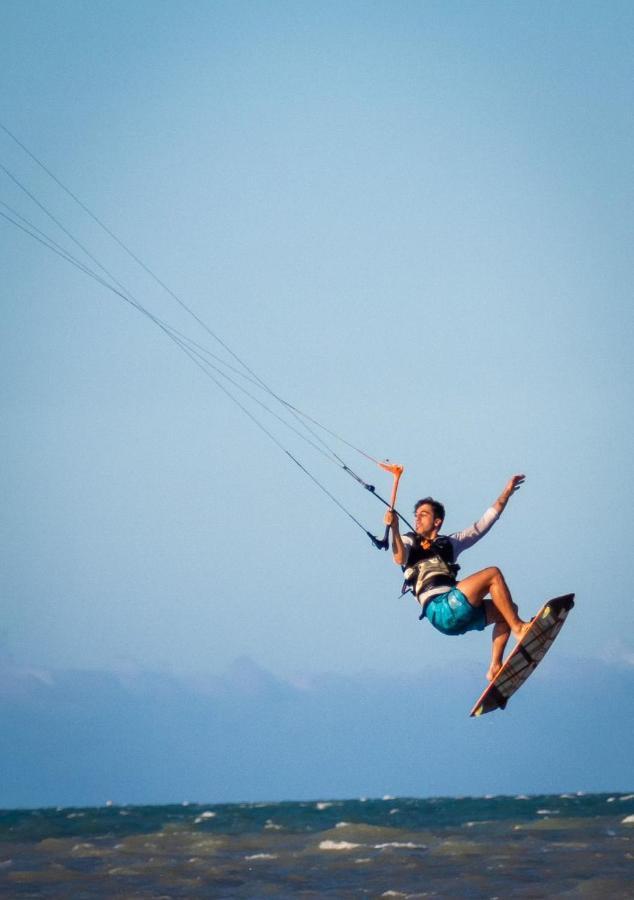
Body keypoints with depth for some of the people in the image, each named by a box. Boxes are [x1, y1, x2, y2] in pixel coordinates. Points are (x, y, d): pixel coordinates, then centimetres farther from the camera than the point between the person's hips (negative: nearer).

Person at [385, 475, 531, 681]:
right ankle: (518, 628, -11)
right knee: (492, 573, -13)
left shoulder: (450, 543, 28)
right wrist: (394, 528, -28)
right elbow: (399, 558, -12)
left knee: (507, 610, 9)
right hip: (440, 610, -7)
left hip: (458, 614, 7)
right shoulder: (409, 541, 12)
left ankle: (495, 667, -2)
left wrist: (506, 494, 26)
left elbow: (483, 524, 28)